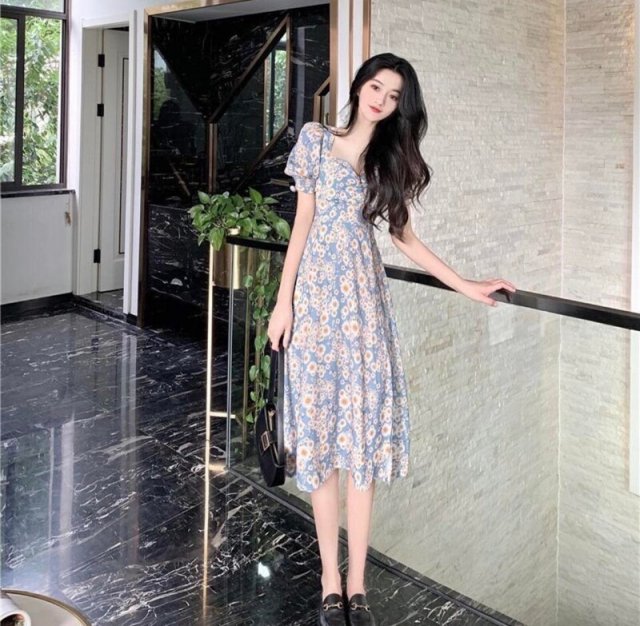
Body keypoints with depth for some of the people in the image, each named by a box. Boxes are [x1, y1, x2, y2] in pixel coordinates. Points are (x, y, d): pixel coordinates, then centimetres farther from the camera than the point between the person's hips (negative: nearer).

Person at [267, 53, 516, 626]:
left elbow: (404, 237, 16)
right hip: (317, 293, -2)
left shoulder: (391, 161, 13)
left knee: (364, 432, -2)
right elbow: (303, 223, 3)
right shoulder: (317, 140, 6)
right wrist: (283, 301, -2)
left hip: (365, 299, 2)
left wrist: (466, 286, 14)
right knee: (320, 428, -1)